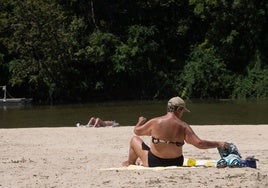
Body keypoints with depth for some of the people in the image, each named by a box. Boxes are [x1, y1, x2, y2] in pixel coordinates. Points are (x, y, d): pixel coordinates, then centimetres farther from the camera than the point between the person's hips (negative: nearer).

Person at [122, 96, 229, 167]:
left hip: (154, 163, -2)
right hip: (176, 164, 3)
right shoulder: (183, 126, -12)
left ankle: (130, 163, 46)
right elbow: (199, 143, -19)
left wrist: (140, 122, 26)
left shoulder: (155, 122, -12)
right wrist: (218, 144, -8)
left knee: (135, 139, 22)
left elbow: (137, 131, 3)